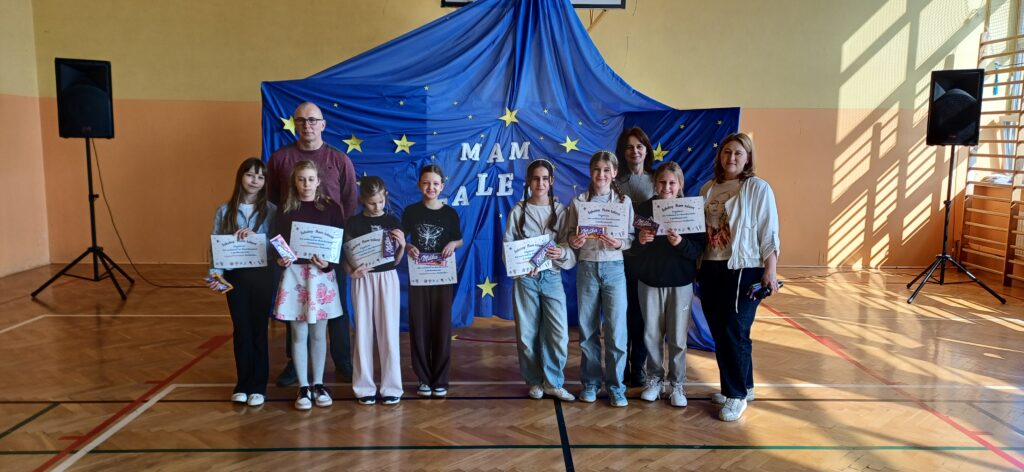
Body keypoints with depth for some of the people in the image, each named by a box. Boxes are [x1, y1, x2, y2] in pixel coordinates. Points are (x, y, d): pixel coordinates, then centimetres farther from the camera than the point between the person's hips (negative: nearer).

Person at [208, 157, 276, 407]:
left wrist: (253, 235, -22)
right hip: (235, 276, 1)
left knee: (258, 329, 5)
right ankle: (242, 384, 20)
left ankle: (258, 385, 15)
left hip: (262, 274, -1)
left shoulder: (271, 211, 0)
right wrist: (215, 273, -10)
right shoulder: (224, 211, 5)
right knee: (241, 329, 7)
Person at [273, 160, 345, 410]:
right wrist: (280, 260, -18)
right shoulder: (285, 210, 2)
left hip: (322, 274, 0)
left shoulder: (331, 208, 0)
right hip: (295, 273, 0)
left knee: (318, 334, 9)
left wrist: (327, 263, -18)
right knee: (299, 334, 5)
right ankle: (303, 388, 15)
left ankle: (318, 385, 21)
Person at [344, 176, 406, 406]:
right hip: (363, 280, 0)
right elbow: (346, 255, 3)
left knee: (389, 332, 2)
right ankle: (364, 387, 14)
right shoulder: (354, 223, 1)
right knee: (363, 332, 4)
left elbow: (396, 260, 6)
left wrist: (402, 245, -12)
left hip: (387, 278, 1)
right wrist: (351, 272, -16)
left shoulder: (393, 222, 4)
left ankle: (391, 387, 11)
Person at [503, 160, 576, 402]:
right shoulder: (518, 211, 0)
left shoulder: (560, 211, 1)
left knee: (559, 334, -4)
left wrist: (562, 253, -22)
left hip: (552, 278, 0)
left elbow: (573, 252, -1)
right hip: (525, 280, 0)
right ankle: (534, 382, 26)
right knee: (527, 334, 6)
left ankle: (553, 382, 15)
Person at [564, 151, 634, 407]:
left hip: (614, 268, -1)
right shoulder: (578, 201, 5)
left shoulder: (624, 201, 4)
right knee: (587, 328, 7)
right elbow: (568, 235, 7)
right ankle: (590, 382, 21)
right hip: (587, 268, 1)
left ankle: (615, 385, 12)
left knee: (616, 328, -3)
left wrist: (619, 243, -16)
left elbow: (631, 237, 4)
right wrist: (573, 241, -15)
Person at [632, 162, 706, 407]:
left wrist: (681, 243, -26)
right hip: (649, 281, 1)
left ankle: (677, 384, 21)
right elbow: (632, 248, 1)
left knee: (677, 338, 5)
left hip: (680, 283, -1)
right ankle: (655, 379, 26)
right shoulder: (643, 209, -1)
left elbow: (699, 249, -8)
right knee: (652, 334, 9)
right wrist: (640, 240, -20)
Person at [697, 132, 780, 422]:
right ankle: (742, 386, 26)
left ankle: (737, 395, 9)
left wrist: (770, 271, -12)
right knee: (719, 333, 10)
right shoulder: (708, 189, 10)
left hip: (744, 270, -5)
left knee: (734, 333, -4)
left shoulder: (758, 188, -5)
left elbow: (769, 233, -7)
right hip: (710, 269, 6)